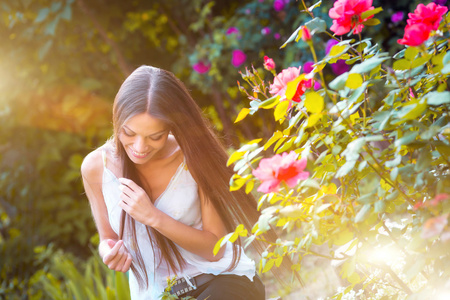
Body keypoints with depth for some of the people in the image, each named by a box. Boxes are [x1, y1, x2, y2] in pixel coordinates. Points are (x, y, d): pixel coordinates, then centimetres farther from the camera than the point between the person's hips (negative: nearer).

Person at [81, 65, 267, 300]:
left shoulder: (194, 158, -10)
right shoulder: (96, 167, -5)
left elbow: (215, 248, -7)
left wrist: (154, 218, -20)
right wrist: (109, 250, -14)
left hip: (221, 280, -1)